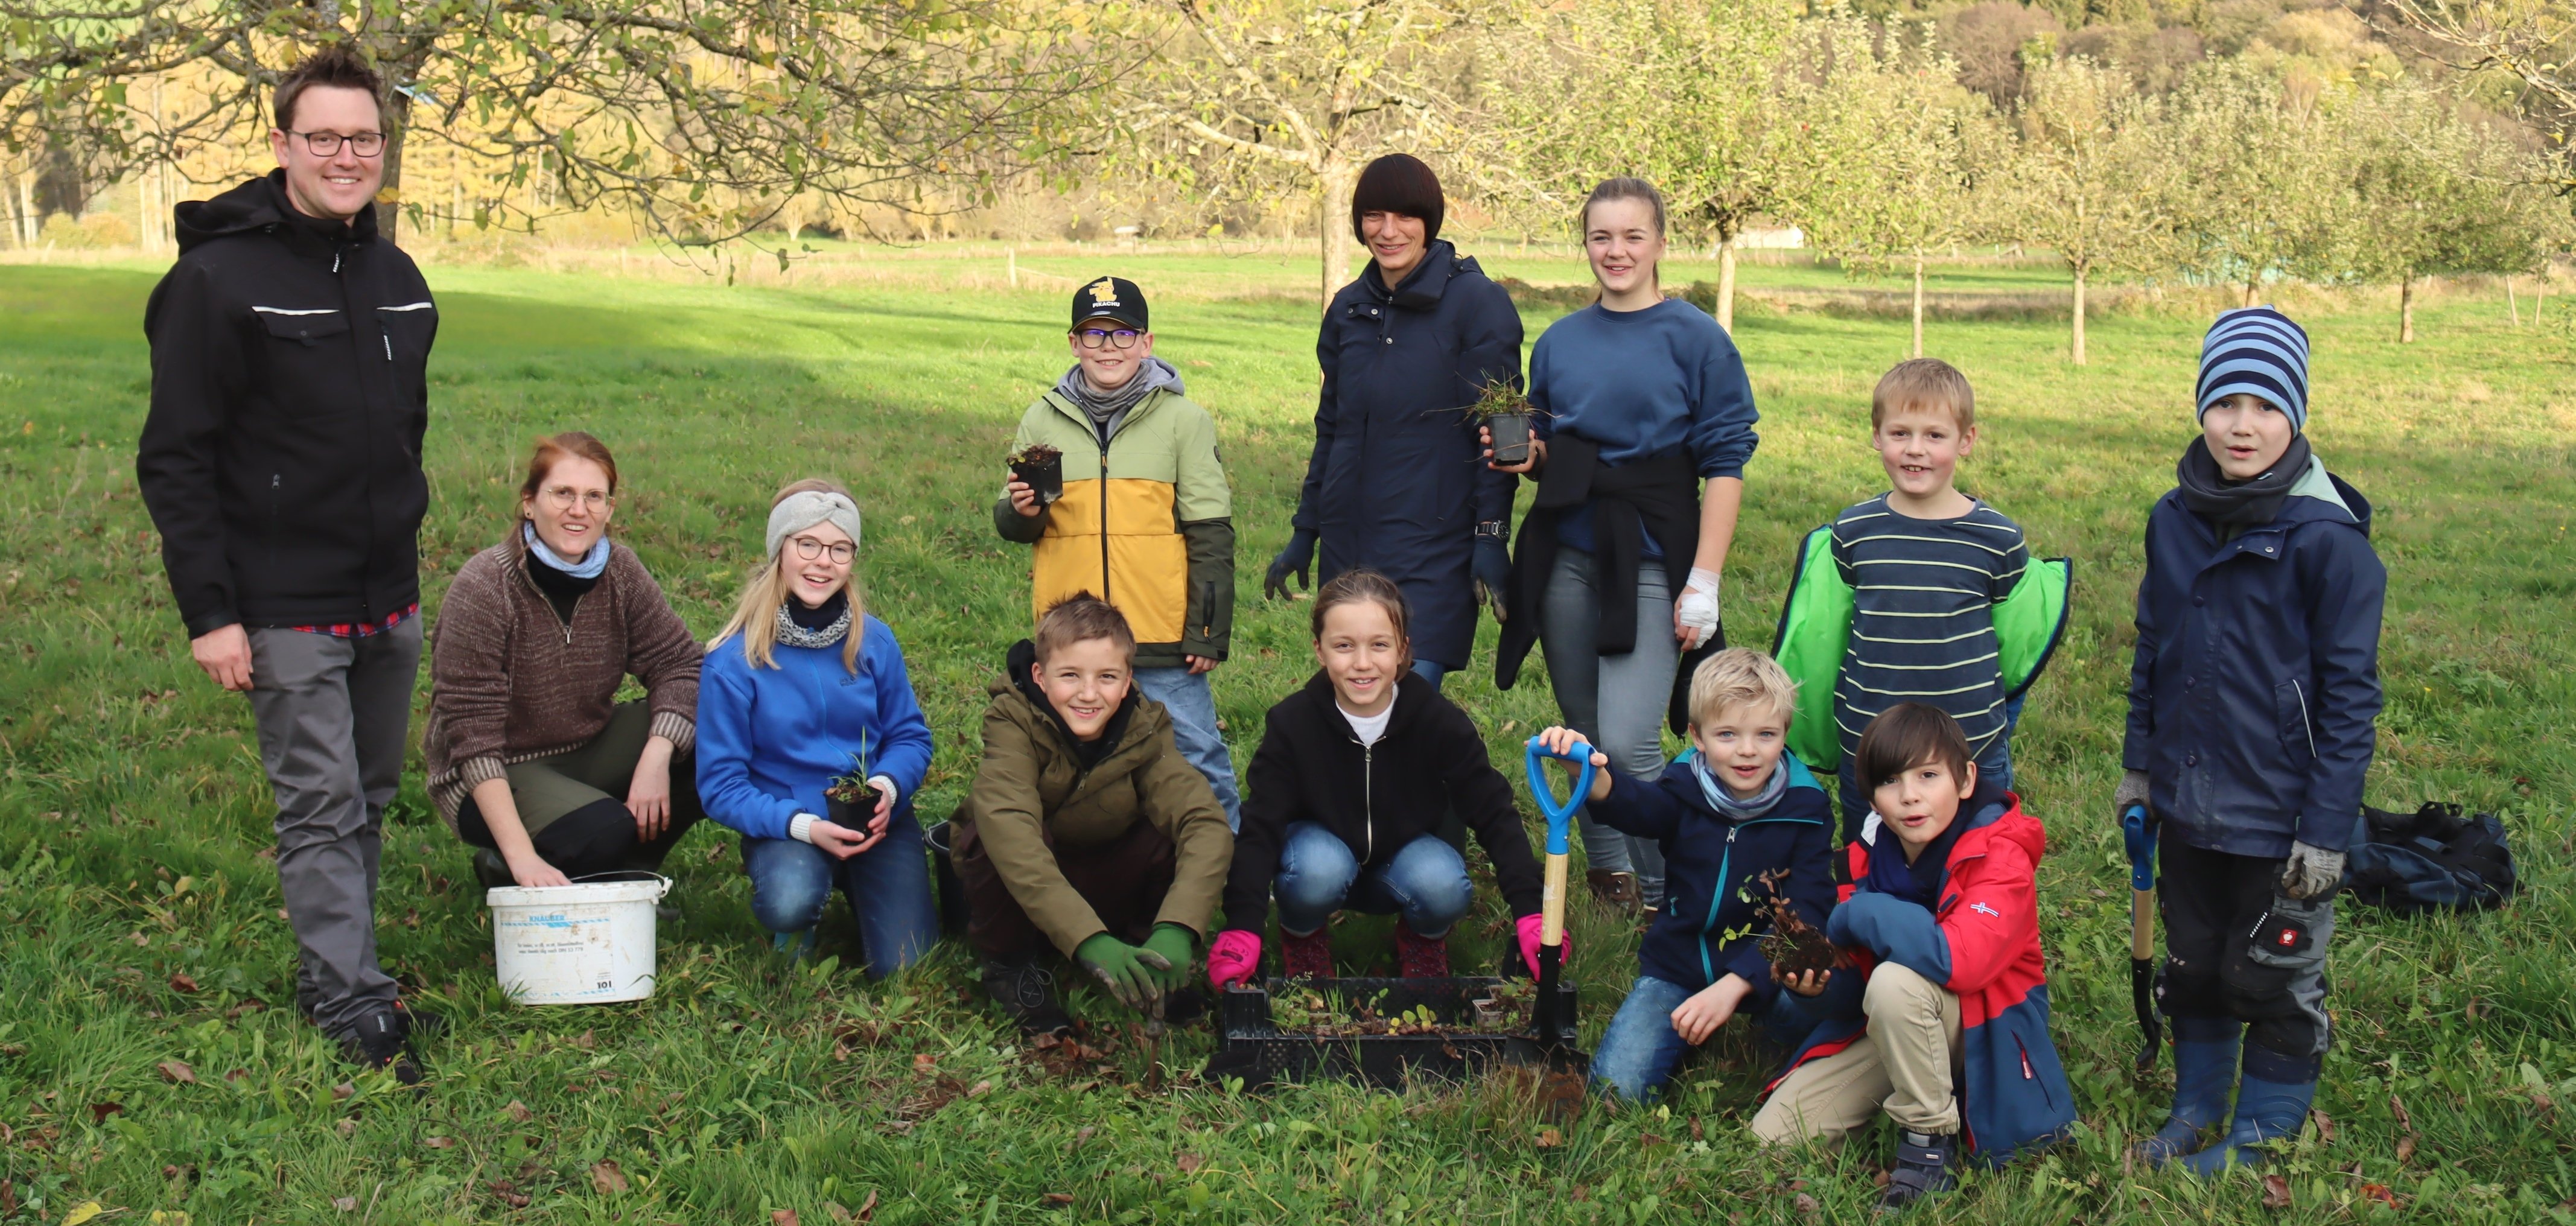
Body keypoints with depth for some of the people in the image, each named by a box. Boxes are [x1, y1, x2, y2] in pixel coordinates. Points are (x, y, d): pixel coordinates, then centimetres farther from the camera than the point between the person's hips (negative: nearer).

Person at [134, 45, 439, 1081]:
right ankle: (351, 1004, 2)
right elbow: (175, 460, -13)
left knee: (369, 799, 13)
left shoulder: (398, 279, 9)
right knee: (321, 805, -4)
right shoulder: (220, 278, -12)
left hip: (390, 603, 7)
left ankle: (338, 973, 26)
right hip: (286, 611, -7)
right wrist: (209, 612, -16)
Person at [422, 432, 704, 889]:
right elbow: (472, 731, -26)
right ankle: (503, 869, 0)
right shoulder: (482, 589, -23)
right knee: (601, 832, -33)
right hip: (497, 775, -6)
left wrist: (655, 759, -27)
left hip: (587, 749, 6)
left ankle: (631, 868, 3)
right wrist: (522, 856, -34)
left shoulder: (619, 572, -7)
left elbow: (676, 662, -7)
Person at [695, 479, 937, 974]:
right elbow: (720, 785, -9)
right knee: (790, 903, -36)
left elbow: (910, 736, 6)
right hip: (783, 825, -2)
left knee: (905, 966, -14)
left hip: (876, 821, 2)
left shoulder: (874, 641, -2)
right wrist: (802, 826, -24)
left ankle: (858, 889, 19)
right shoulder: (734, 660, -11)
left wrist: (888, 786, -17)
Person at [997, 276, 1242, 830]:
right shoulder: (1043, 420, 8)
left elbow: (1211, 534, 1)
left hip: (1162, 636, -2)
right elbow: (1014, 528, 14)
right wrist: (1022, 512, -10)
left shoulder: (1183, 419, 1)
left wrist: (1208, 633, -4)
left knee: (1194, 755, 2)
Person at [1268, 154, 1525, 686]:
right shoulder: (1349, 308, 11)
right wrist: (1303, 536, 17)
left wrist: (1491, 538, -14)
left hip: (1435, 547, -6)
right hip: (1349, 540, 6)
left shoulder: (1477, 302, -6)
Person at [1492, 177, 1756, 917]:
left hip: (1651, 562, -5)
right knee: (1584, 735, 11)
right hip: (1565, 558, 5)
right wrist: (1524, 457, -4)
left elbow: (1725, 461, -5)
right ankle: (1606, 870, 27)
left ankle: (1662, 893, 3)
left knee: (1628, 742, -13)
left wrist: (1705, 579, -12)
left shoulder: (1696, 339, -2)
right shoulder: (1560, 342, 12)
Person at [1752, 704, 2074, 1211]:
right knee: (1771, 1134, -3)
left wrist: (1857, 916, -26)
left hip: (1986, 1031, -6)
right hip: (1891, 1023, 6)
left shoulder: (2000, 858, -21)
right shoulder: (1877, 848, -3)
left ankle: (1930, 1142, -20)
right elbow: (1859, 959, 7)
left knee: (1896, 982, -38)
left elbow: (1957, 959, -39)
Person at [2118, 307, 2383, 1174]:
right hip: (2188, 805, 5)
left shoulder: (2326, 537, -17)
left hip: (2279, 815, -5)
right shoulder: (2175, 518, 0)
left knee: (2273, 979, 9)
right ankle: (2196, 1111, 37)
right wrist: (2137, 767, 13)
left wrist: (2328, 831, -15)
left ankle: (2264, 1138, 27)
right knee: (2192, 965, 19)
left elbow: (2350, 691, -14)